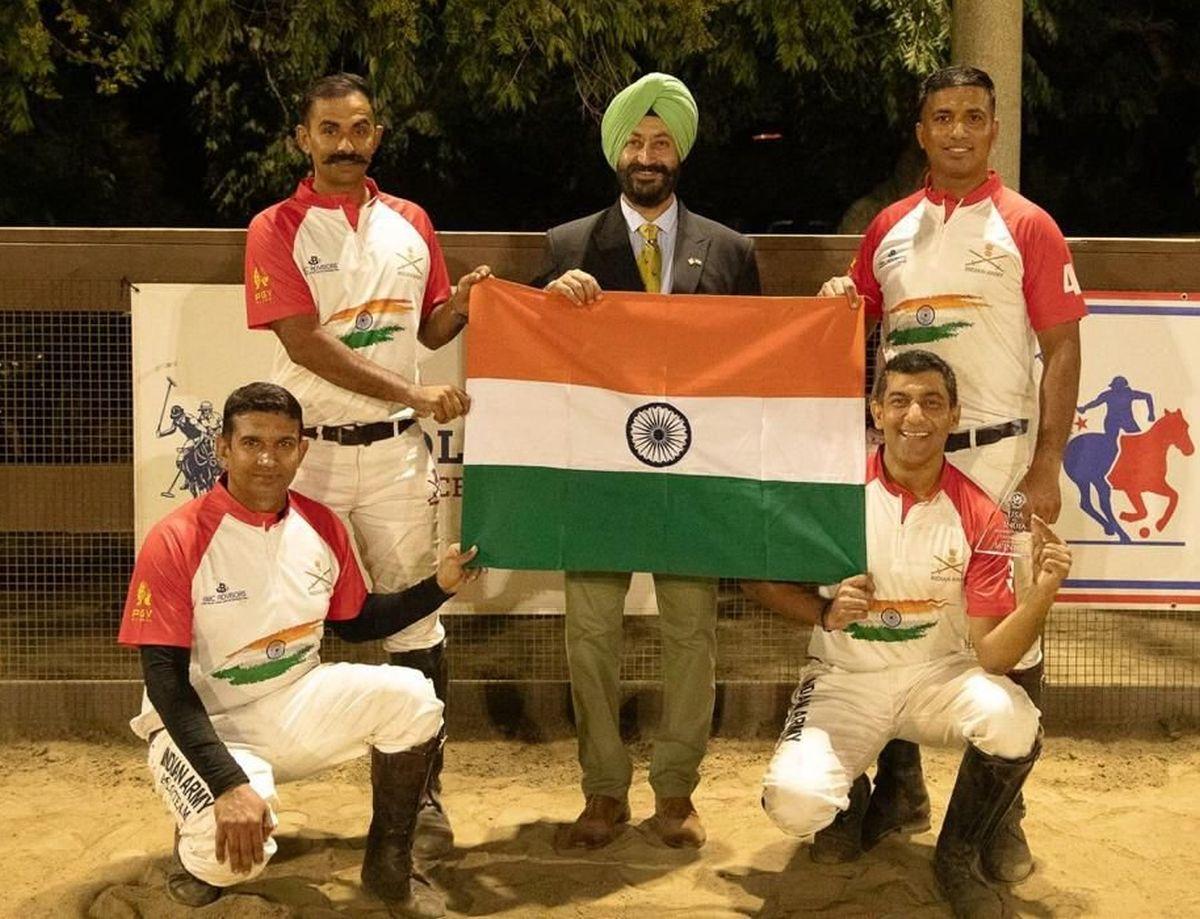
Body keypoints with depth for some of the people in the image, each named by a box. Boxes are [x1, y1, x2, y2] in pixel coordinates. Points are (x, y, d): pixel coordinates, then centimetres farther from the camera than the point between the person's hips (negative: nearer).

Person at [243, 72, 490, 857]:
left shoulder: (411, 223, 9)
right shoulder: (277, 230, -4)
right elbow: (305, 342, -15)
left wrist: (460, 307, -7)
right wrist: (414, 394, -20)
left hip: (396, 450, 3)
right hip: (307, 450, -3)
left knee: (416, 622, 5)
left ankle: (422, 792, 15)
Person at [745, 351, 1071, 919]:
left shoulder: (977, 514, -10)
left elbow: (992, 655, -12)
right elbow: (760, 577, 0)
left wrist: (1040, 596, -30)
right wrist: (823, 612, -18)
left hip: (938, 674, 1)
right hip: (845, 680, 0)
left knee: (1013, 724, -32)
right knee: (795, 803, -27)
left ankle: (959, 859, 0)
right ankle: (849, 798, 17)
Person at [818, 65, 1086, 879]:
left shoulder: (1027, 227, -2)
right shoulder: (889, 229, 10)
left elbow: (1062, 350, -5)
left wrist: (1047, 467, -12)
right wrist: (841, 305, -3)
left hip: (994, 453, -4)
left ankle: (1001, 814, 12)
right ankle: (900, 788, 26)